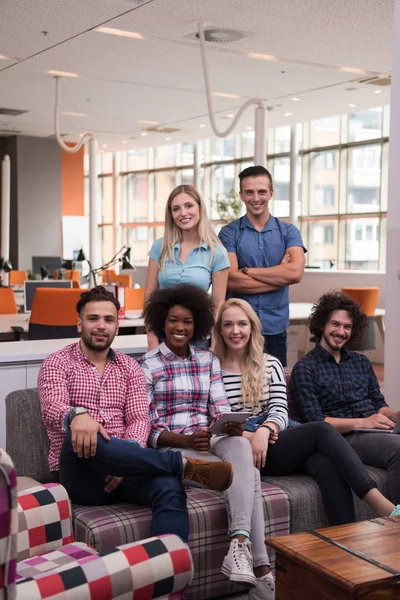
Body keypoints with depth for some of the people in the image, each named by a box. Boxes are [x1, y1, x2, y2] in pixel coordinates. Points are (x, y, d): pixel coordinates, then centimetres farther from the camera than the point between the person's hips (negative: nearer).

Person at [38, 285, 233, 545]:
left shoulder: (130, 367, 16)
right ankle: (184, 465, -30)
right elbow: (52, 409, -14)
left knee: (169, 488, -30)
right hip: (80, 474, -2)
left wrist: (126, 457, -19)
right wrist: (76, 415, -39)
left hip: (122, 471, 3)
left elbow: (140, 419, 4)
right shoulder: (57, 363, 6)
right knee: (81, 438, -38)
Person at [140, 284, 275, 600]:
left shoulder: (209, 360, 14)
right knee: (248, 473, -28)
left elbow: (220, 410, 6)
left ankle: (240, 544, -43)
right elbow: (149, 430, -7)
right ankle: (260, 568, -29)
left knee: (240, 446, -34)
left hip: (210, 440, 4)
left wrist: (232, 426, -18)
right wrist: (187, 440, -24)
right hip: (171, 448, -4)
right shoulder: (148, 366, -1)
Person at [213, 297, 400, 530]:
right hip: (243, 452, -4)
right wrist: (246, 435, -16)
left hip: (271, 440, 4)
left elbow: (280, 411, 5)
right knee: (322, 430, -24)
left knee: (326, 464, -30)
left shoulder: (270, 364, 17)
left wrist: (265, 430, -18)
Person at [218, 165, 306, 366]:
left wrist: (247, 271, -11)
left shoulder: (288, 232, 5)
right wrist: (280, 276, -9)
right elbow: (232, 280, -13)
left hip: (275, 328, 2)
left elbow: (295, 272, -13)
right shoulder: (229, 233, 0)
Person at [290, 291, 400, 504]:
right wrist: (363, 422, -14)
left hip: (377, 431, 6)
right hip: (346, 438, -5)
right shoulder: (305, 368, 5)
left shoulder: (361, 362, 24)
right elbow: (315, 420, -4)